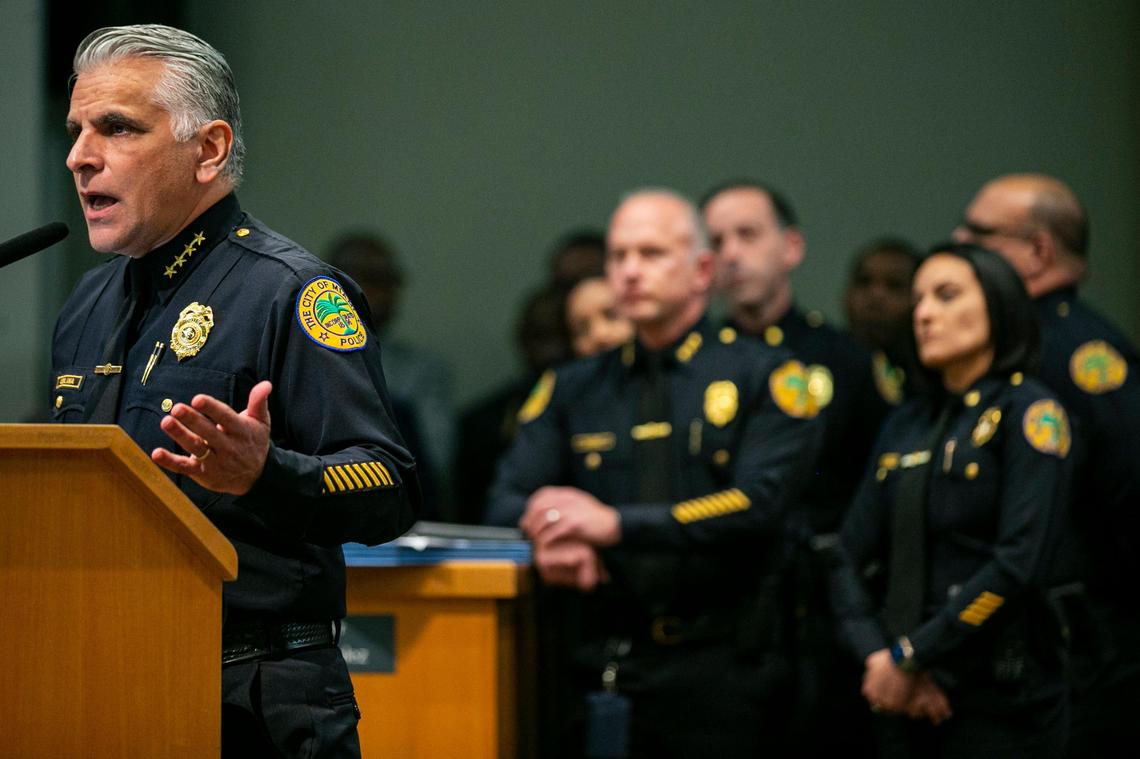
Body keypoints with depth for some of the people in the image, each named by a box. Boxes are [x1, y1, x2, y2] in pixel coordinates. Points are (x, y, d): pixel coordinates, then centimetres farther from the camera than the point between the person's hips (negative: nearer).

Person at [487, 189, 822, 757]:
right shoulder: (573, 389, 15)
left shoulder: (764, 377, 3)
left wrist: (615, 523, -19)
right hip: (606, 671, 3)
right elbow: (507, 502, 6)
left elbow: (758, 503, -11)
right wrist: (552, 536, -18)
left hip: (720, 674, -3)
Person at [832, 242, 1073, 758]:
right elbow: (854, 559, 9)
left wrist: (911, 657, -14)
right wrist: (878, 656, -8)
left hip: (1002, 701, -5)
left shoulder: (1029, 413, -5)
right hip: (907, 699, 6)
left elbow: (1019, 564, -16)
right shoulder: (905, 426, 13)